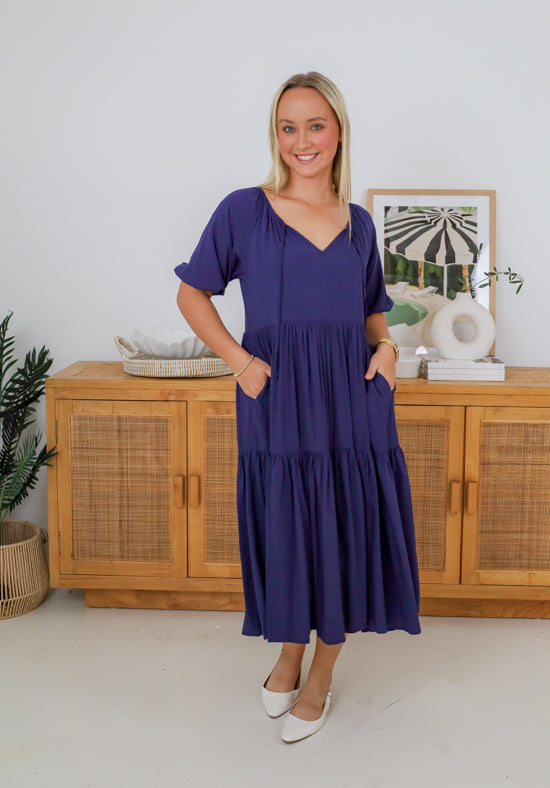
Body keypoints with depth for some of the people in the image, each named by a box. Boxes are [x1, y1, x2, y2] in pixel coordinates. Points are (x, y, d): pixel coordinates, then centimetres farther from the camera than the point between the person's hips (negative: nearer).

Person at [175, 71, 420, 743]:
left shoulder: (358, 222, 10)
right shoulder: (244, 210, 0)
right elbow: (193, 293, 4)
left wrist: (385, 345, 0)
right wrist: (239, 359, -9)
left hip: (353, 398, 3)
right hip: (277, 399, -2)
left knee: (347, 532, 6)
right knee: (285, 530, 7)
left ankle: (321, 676, 27)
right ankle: (289, 652, 35)